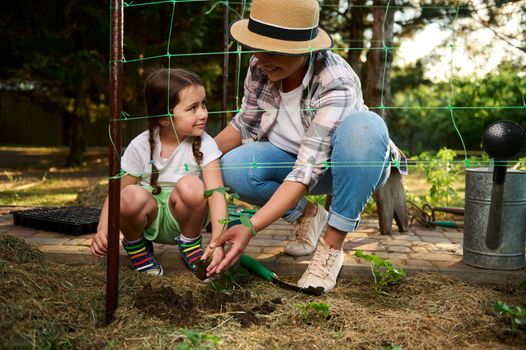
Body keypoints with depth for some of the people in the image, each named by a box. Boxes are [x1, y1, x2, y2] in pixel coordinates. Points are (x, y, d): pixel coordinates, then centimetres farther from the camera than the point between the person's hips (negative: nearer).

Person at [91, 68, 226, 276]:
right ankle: (135, 245, 1)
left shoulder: (204, 144, -14)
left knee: (192, 187, -32)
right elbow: (117, 190, -7)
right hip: (150, 218, 0)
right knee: (131, 196, -33)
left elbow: (216, 193, -22)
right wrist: (102, 230, -22)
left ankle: (190, 244, -3)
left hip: (183, 215, 0)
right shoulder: (140, 146, -11)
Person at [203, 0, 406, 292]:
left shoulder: (336, 82, -33)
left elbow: (308, 168, -39)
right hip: (290, 158, 4)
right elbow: (244, 124, -1)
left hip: (346, 166, -4)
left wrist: (251, 228, -47)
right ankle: (308, 215, 1)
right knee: (233, 167, -26)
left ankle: (331, 245, -25)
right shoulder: (260, 67, -17)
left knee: (364, 125, -38)